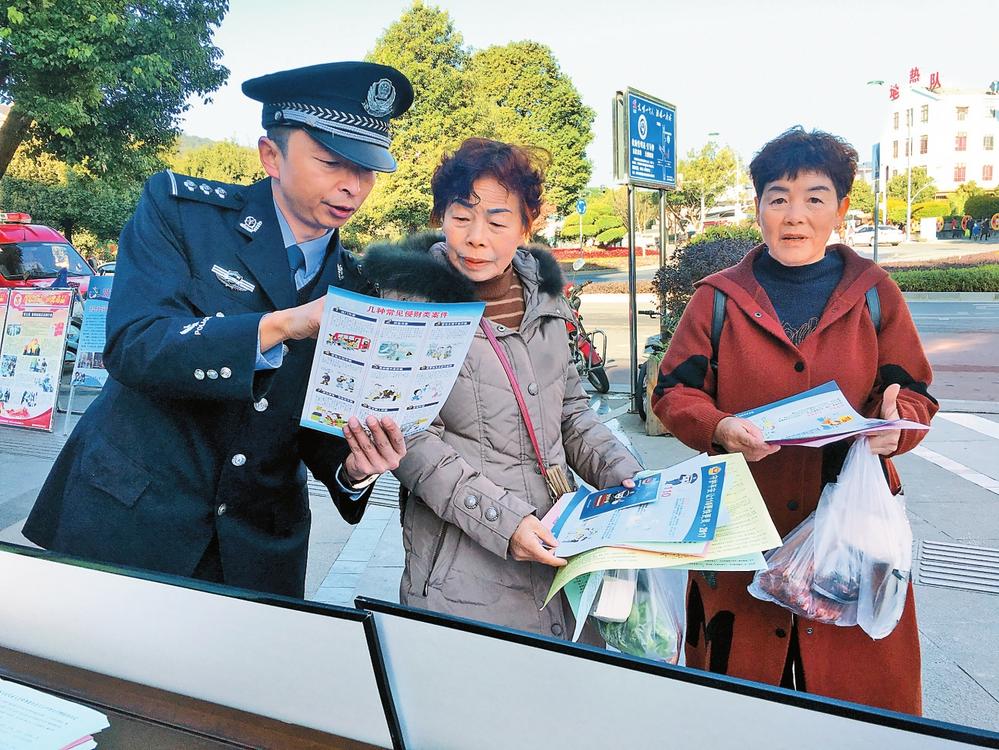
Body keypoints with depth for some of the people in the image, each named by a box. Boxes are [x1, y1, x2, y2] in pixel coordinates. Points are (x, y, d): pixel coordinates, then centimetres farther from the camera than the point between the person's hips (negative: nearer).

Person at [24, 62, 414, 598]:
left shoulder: (358, 289, 3)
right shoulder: (179, 207, -6)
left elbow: (322, 430, 5)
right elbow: (132, 344, -19)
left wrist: (352, 468, -17)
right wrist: (282, 326, -31)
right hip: (125, 521, -2)